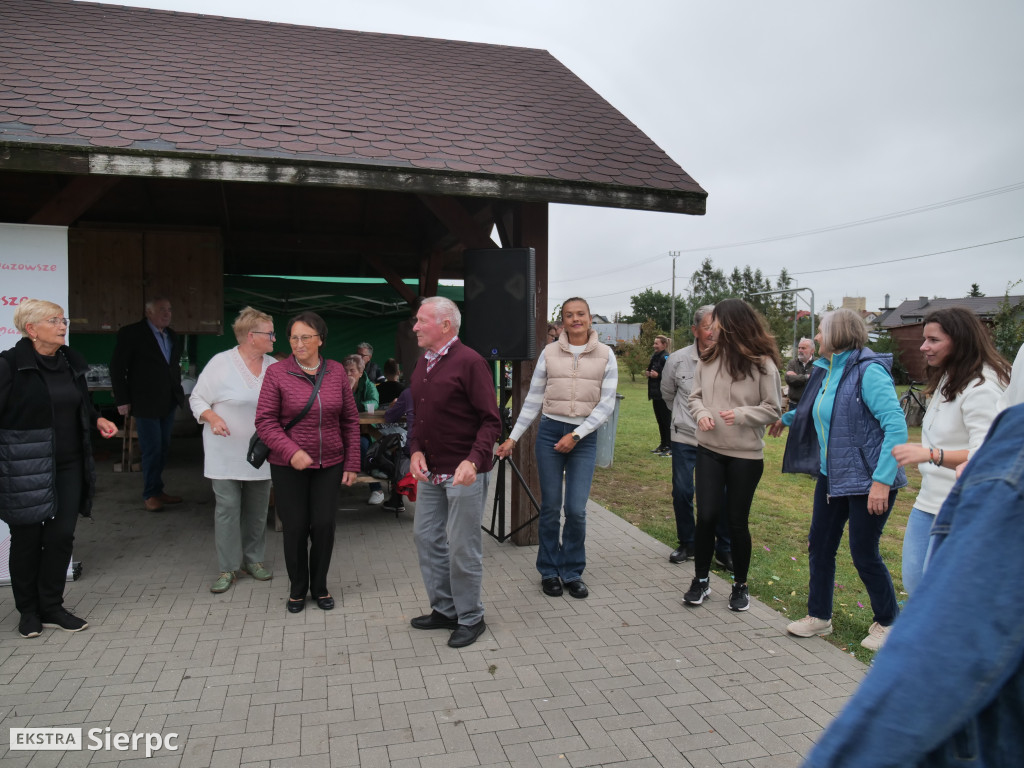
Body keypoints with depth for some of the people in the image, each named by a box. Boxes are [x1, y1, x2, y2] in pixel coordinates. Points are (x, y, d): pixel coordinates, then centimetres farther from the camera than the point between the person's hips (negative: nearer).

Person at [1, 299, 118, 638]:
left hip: (68, 466, 5)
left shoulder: (71, 362, 8)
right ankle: (28, 610, 25)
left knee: (61, 536, 7)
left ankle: (52, 607, 21)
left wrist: (98, 419, 5)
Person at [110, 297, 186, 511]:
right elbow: (117, 368, -7)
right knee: (152, 449, -1)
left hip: (168, 403, 6)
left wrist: (178, 393, 8)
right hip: (146, 403, -6)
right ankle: (150, 494, 14)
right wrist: (122, 400, -9)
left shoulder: (173, 336, 11)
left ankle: (157, 491, 20)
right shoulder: (131, 333, -7)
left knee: (163, 448, 10)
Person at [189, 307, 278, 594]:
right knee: (227, 507, -1)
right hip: (226, 453, -4)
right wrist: (213, 417, -20)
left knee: (257, 508, 11)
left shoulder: (273, 366, 4)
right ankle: (228, 568, 11)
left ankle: (253, 559, 26)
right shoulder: (221, 363, -8)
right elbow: (197, 399, -3)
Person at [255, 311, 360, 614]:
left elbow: (350, 421, 5)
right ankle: (298, 588, 28)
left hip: (329, 465, 2)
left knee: (324, 526, 4)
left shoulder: (336, 372, 1)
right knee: (295, 528, 6)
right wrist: (291, 451, -22)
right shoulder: (277, 373, -7)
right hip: (288, 466, -2)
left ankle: (320, 586, 27)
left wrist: (352, 463, 3)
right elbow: (265, 421, -8)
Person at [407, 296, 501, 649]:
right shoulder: (423, 363, 12)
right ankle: (444, 609, 31)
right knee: (426, 537, 14)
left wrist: (473, 461, -28)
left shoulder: (469, 362, -13)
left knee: (462, 547, 1)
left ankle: (470, 619, 20)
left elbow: (491, 421, -15)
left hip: (464, 472, -8)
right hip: (429, 471, 8)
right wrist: (416, 450, 1)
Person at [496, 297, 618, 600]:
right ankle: (549, 572, 22)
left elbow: (607, 403, -2)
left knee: (576, 510, -3)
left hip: (585, 437, 0)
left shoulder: (605, 355, 2)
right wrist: (513, 438, 4)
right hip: (550, 432, 1)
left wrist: (576, 436, -11)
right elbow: (533, 399, 7)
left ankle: (572, 573, 17)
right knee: (550, 507, 5)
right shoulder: (549, 352, 4)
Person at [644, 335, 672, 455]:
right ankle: (663, 445, 25)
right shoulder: (655, 356, 14)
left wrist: (657, 375, -24)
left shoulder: (666, 357, -15)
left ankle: (670, 447, 3)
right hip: (656, 394, 9)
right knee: (659, 420, 15)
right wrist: (648, 374, 6)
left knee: (666, 420, -4)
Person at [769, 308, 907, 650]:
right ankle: (819, 616, 27)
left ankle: (887, 622, 26)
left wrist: (882, 480, -28)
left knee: (864, 552, 3)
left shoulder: (869, 372, -18)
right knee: (820, 545, 12)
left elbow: (896, 426, -25)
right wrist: (787, 418, 39)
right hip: (832, 476, 8)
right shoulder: (827, 371, 8)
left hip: (868, 480, -8)